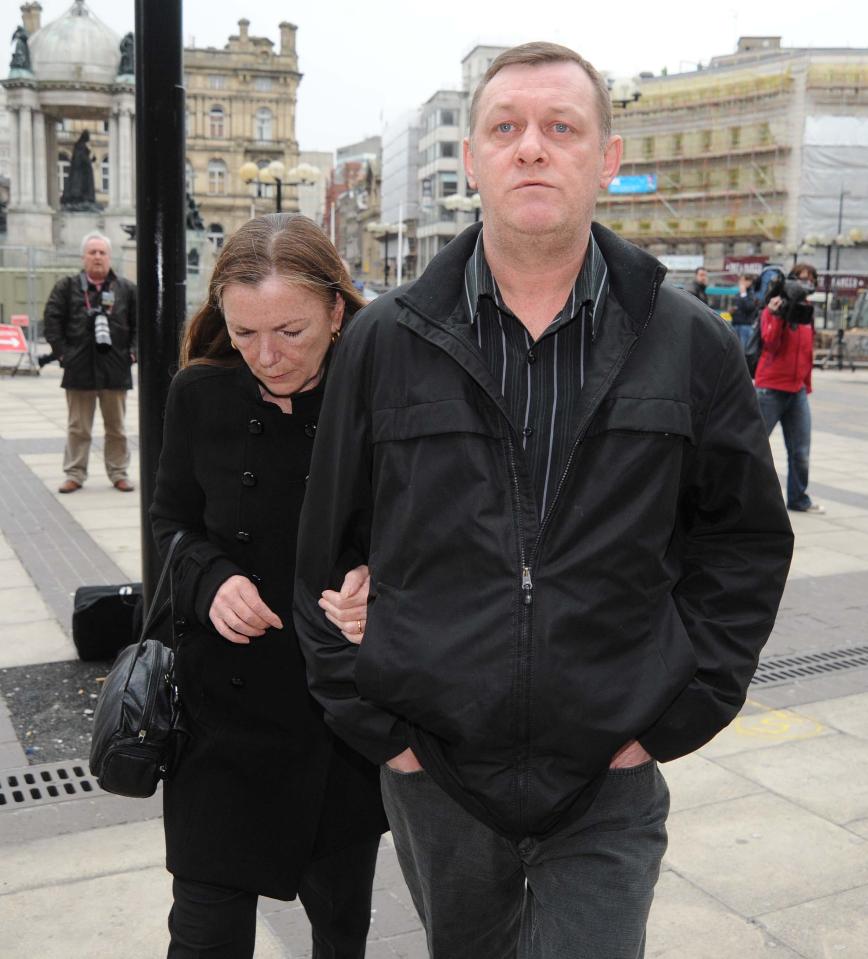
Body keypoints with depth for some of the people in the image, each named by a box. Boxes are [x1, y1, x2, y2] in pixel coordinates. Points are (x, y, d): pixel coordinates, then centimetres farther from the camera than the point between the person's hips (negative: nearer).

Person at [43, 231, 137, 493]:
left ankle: (119, 473, 18)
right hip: (79, 368, -1)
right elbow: (52, 321, 2)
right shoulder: (66, 287, 4)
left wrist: (133, 351, -2)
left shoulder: (126, 289, 7)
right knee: (78, 427, 6)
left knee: (116, 427, 9)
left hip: (116, 369, 1)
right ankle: (75, 474, 14)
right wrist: (63, 352, -6)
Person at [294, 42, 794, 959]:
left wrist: (679, 713, -3)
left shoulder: (690, 344, -3)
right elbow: (326, 547, 2)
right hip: (434, 768, 2)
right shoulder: (386, 341, -3)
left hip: (610, 781, -1)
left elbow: (747, 540, 4)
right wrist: (365, 716, -1)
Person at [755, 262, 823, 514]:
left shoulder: (807, 311, 12)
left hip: (797, 392, 6)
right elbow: (770, 343, -19)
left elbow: (807, 352, 15)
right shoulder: (775, 308, -6)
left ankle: (798, 499, 18)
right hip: (771, 389, -6)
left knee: (801, 453, 6)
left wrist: (807, 385, 9)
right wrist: (777, 315, -28)